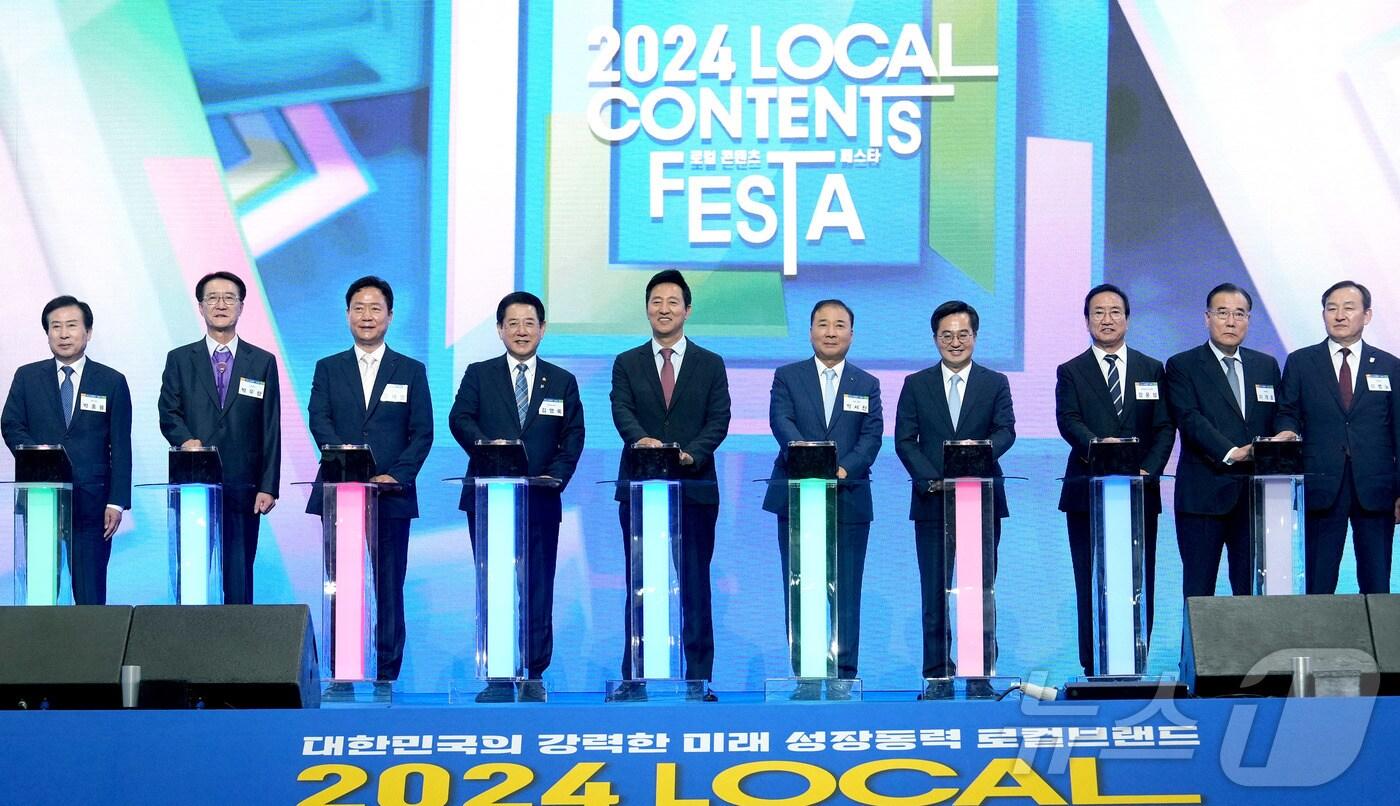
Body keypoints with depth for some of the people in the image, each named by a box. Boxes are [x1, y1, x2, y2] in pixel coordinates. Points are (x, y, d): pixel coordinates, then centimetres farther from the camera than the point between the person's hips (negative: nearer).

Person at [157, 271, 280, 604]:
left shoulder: (263, 362, 10)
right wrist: (185, 439, -19)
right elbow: (168, 413, 4)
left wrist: (268, 487, -1)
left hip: (242, 487, 0)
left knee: (239, 578, -1)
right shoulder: (180, 360, 12)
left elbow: (271, 430, 6)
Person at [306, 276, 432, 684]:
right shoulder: (328, 369, 12)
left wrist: (397, 475, -12)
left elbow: (422, 433, 4)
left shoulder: (412, 371, 11)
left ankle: (386, 674, 3)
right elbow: (319, 423, -2)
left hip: (393, 495, 0)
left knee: (388, 588, -1)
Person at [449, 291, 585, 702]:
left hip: (541, 499, 1)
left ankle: (534, 676, 7)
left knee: (538, 588, 1)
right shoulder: (479, 375, 9)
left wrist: (556, 475, -9)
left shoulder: (562, 382, 12)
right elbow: (460, 420, -4)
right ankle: (499, 677, 3)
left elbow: (573, 437, 7)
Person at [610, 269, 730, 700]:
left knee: (695, 586, 1)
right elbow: (622, 412, -6)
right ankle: (634, 677, 8)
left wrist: (691, 453, -21)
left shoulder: (711, 365, 8)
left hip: (694, 487, -1)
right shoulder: (627, 364, 9)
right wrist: (641, 440, -28)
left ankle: (699, 680, 5)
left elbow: (719, 421, -2)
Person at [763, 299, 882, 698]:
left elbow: (872, 436, -1)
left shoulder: (868, 385, 11)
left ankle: (842, 675, 5)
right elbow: (781, 423, -8)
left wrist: (844, 469, -19)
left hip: (850, 498, 0)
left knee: (846, 591, 0)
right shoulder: (787, 377, 8)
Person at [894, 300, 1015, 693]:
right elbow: (905, 440, 2)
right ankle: (937, 674, 4)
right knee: (935, 593, 1)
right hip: (932, 501, 0)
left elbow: (1005, 432, -4)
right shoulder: (916, 385, 8)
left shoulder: (995, 383, 8)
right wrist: (930, 480, -13)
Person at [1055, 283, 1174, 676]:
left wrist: (1148, 470, -11)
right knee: (1091, 585, 0)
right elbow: (1068, 422, -8)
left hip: (1140, 492, 1)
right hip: (1087, 492, -1)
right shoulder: (1071, 372, 8)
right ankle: (1095, 670, 2)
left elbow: (1164, 428, 6)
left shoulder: (1152, 370, 13)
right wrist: (1097, 444, -29)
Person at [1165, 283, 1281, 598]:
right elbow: (1190, 419, -11)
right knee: (1198, 592, -1)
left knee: (1252, 589, 4)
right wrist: (1232, 453, -23)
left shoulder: (1267, 366, 16)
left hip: (1256, 494, 4)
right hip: (1203, 495, -4)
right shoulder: (1182, 366, 2)